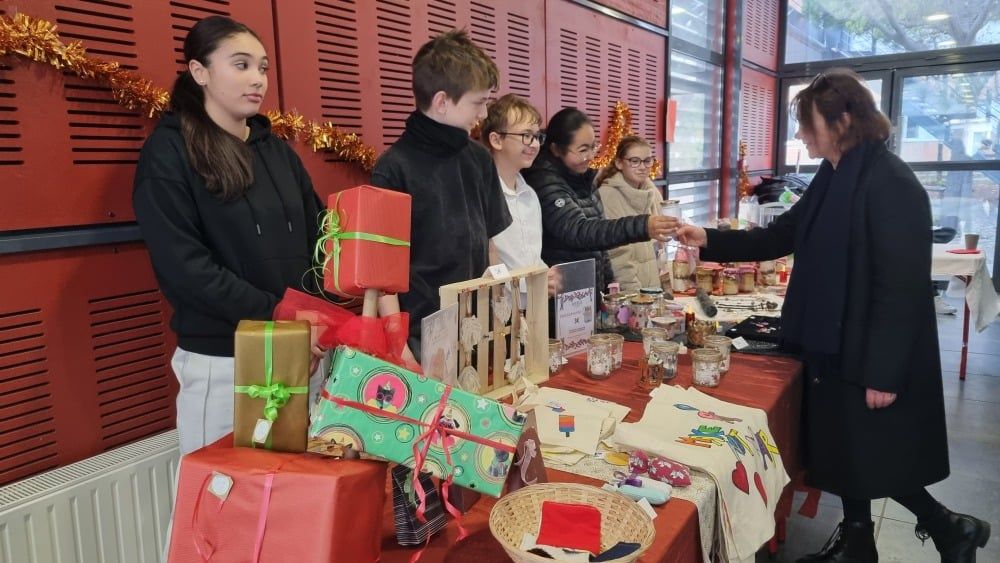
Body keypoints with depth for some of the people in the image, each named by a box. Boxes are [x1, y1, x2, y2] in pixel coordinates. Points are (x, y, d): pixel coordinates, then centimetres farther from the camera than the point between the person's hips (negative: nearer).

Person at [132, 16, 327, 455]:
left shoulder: (277, 150, 10)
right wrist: (276, 317, -19)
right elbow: (185, 266, -14)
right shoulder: (168, 153, -5)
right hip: (220, 360, -5)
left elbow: (317, 236, 8)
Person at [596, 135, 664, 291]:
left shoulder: (653, 192, 7)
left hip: (655, 285, 6)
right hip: (625, 292, -6)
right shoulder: (606, 195, -13)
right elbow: (617, 255, -17)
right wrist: (635, 290, -19)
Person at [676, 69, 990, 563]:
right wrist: (709, 241, 5)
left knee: (875, 462, 5)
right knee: (845, 453, 18)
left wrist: (884, 373, -21)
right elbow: (780, 237, 14)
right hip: (834, 348, 9)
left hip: (872, 357, -8)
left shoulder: (892, 184, -20)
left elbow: (903, 286, -22)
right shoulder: (832, 179, 7)